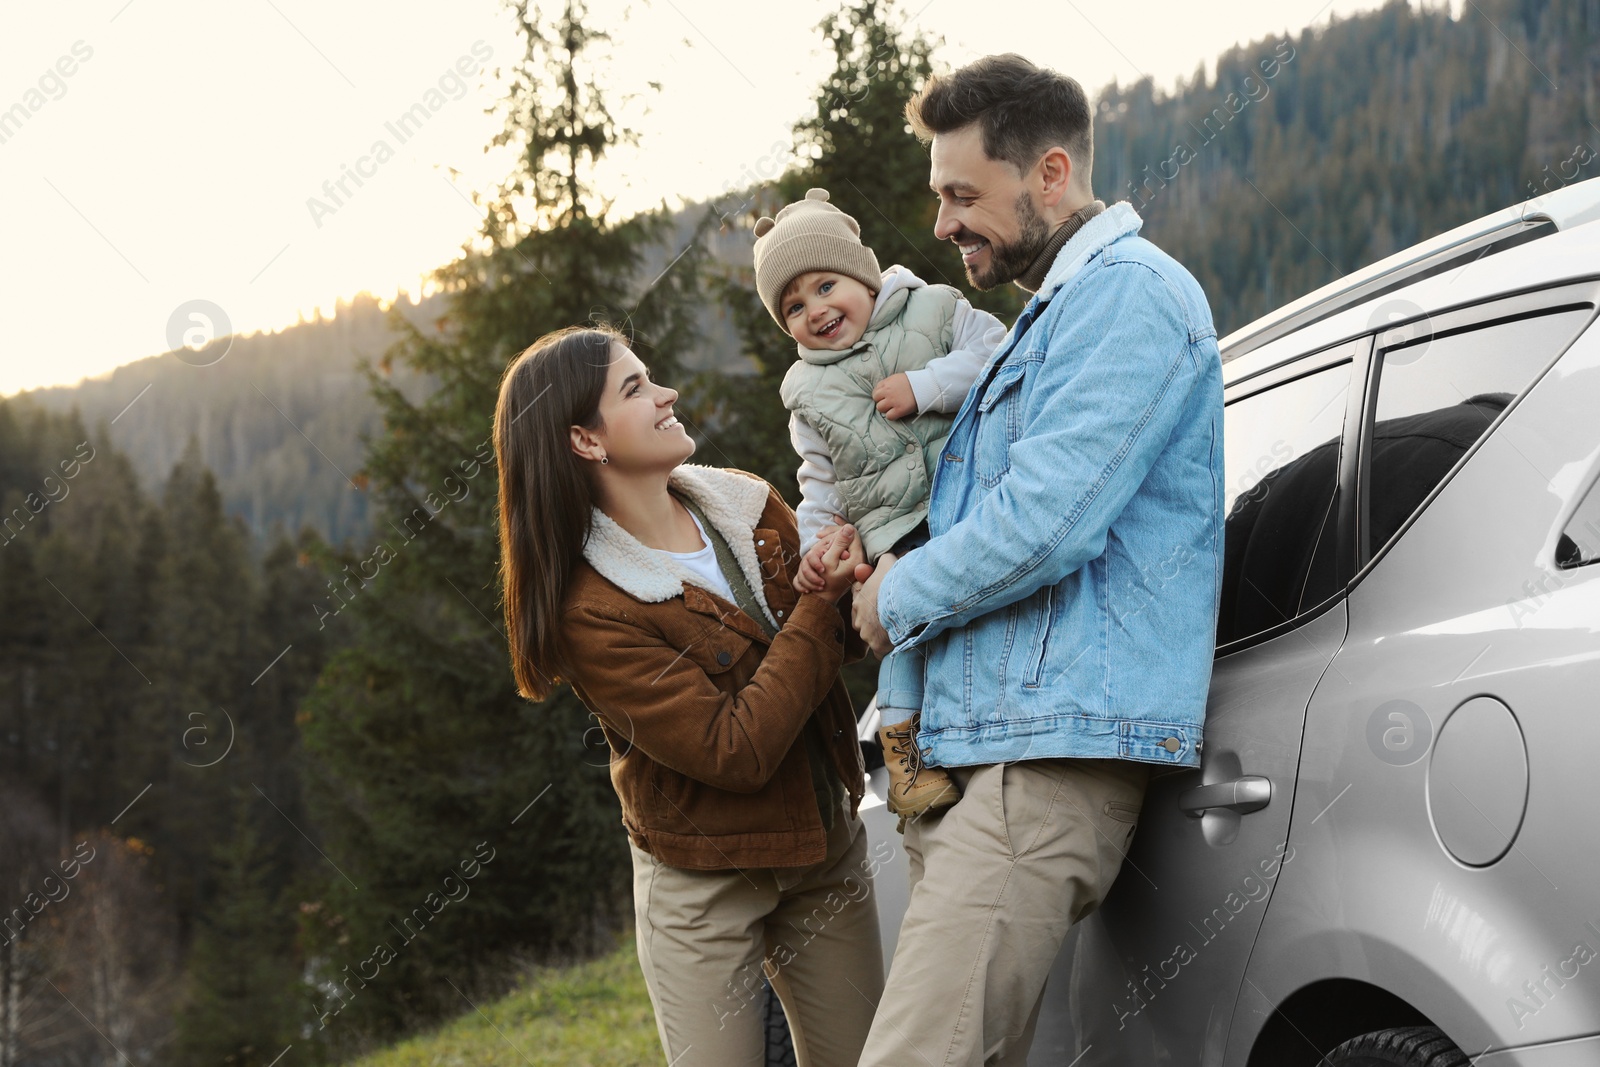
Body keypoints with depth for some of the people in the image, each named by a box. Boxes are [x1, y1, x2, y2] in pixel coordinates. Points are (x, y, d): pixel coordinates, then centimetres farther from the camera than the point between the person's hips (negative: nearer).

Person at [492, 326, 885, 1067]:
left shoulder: (743, 504, -1)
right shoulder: (591, 609, -20)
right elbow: (735, 754, -24)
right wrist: (818, 607, -21)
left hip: (826, 847, 6)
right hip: (704, 887, -6)